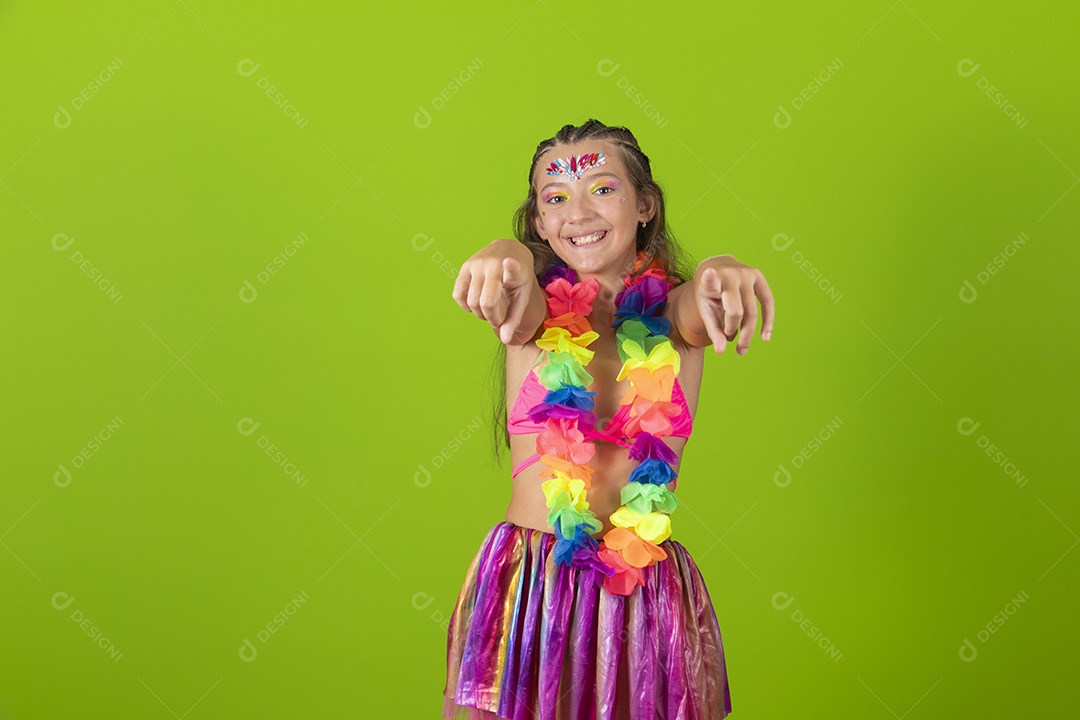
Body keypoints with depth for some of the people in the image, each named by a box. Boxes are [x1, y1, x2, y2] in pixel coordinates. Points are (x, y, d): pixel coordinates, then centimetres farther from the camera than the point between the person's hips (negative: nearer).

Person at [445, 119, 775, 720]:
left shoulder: (670, 312, 1)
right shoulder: (538, 307, 0)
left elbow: (698, 310, -22)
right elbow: (518, 308, -23)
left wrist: (723, 272, -46)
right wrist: (506, 260, -47)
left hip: (647, 592, 1)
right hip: (527, 584, 0)